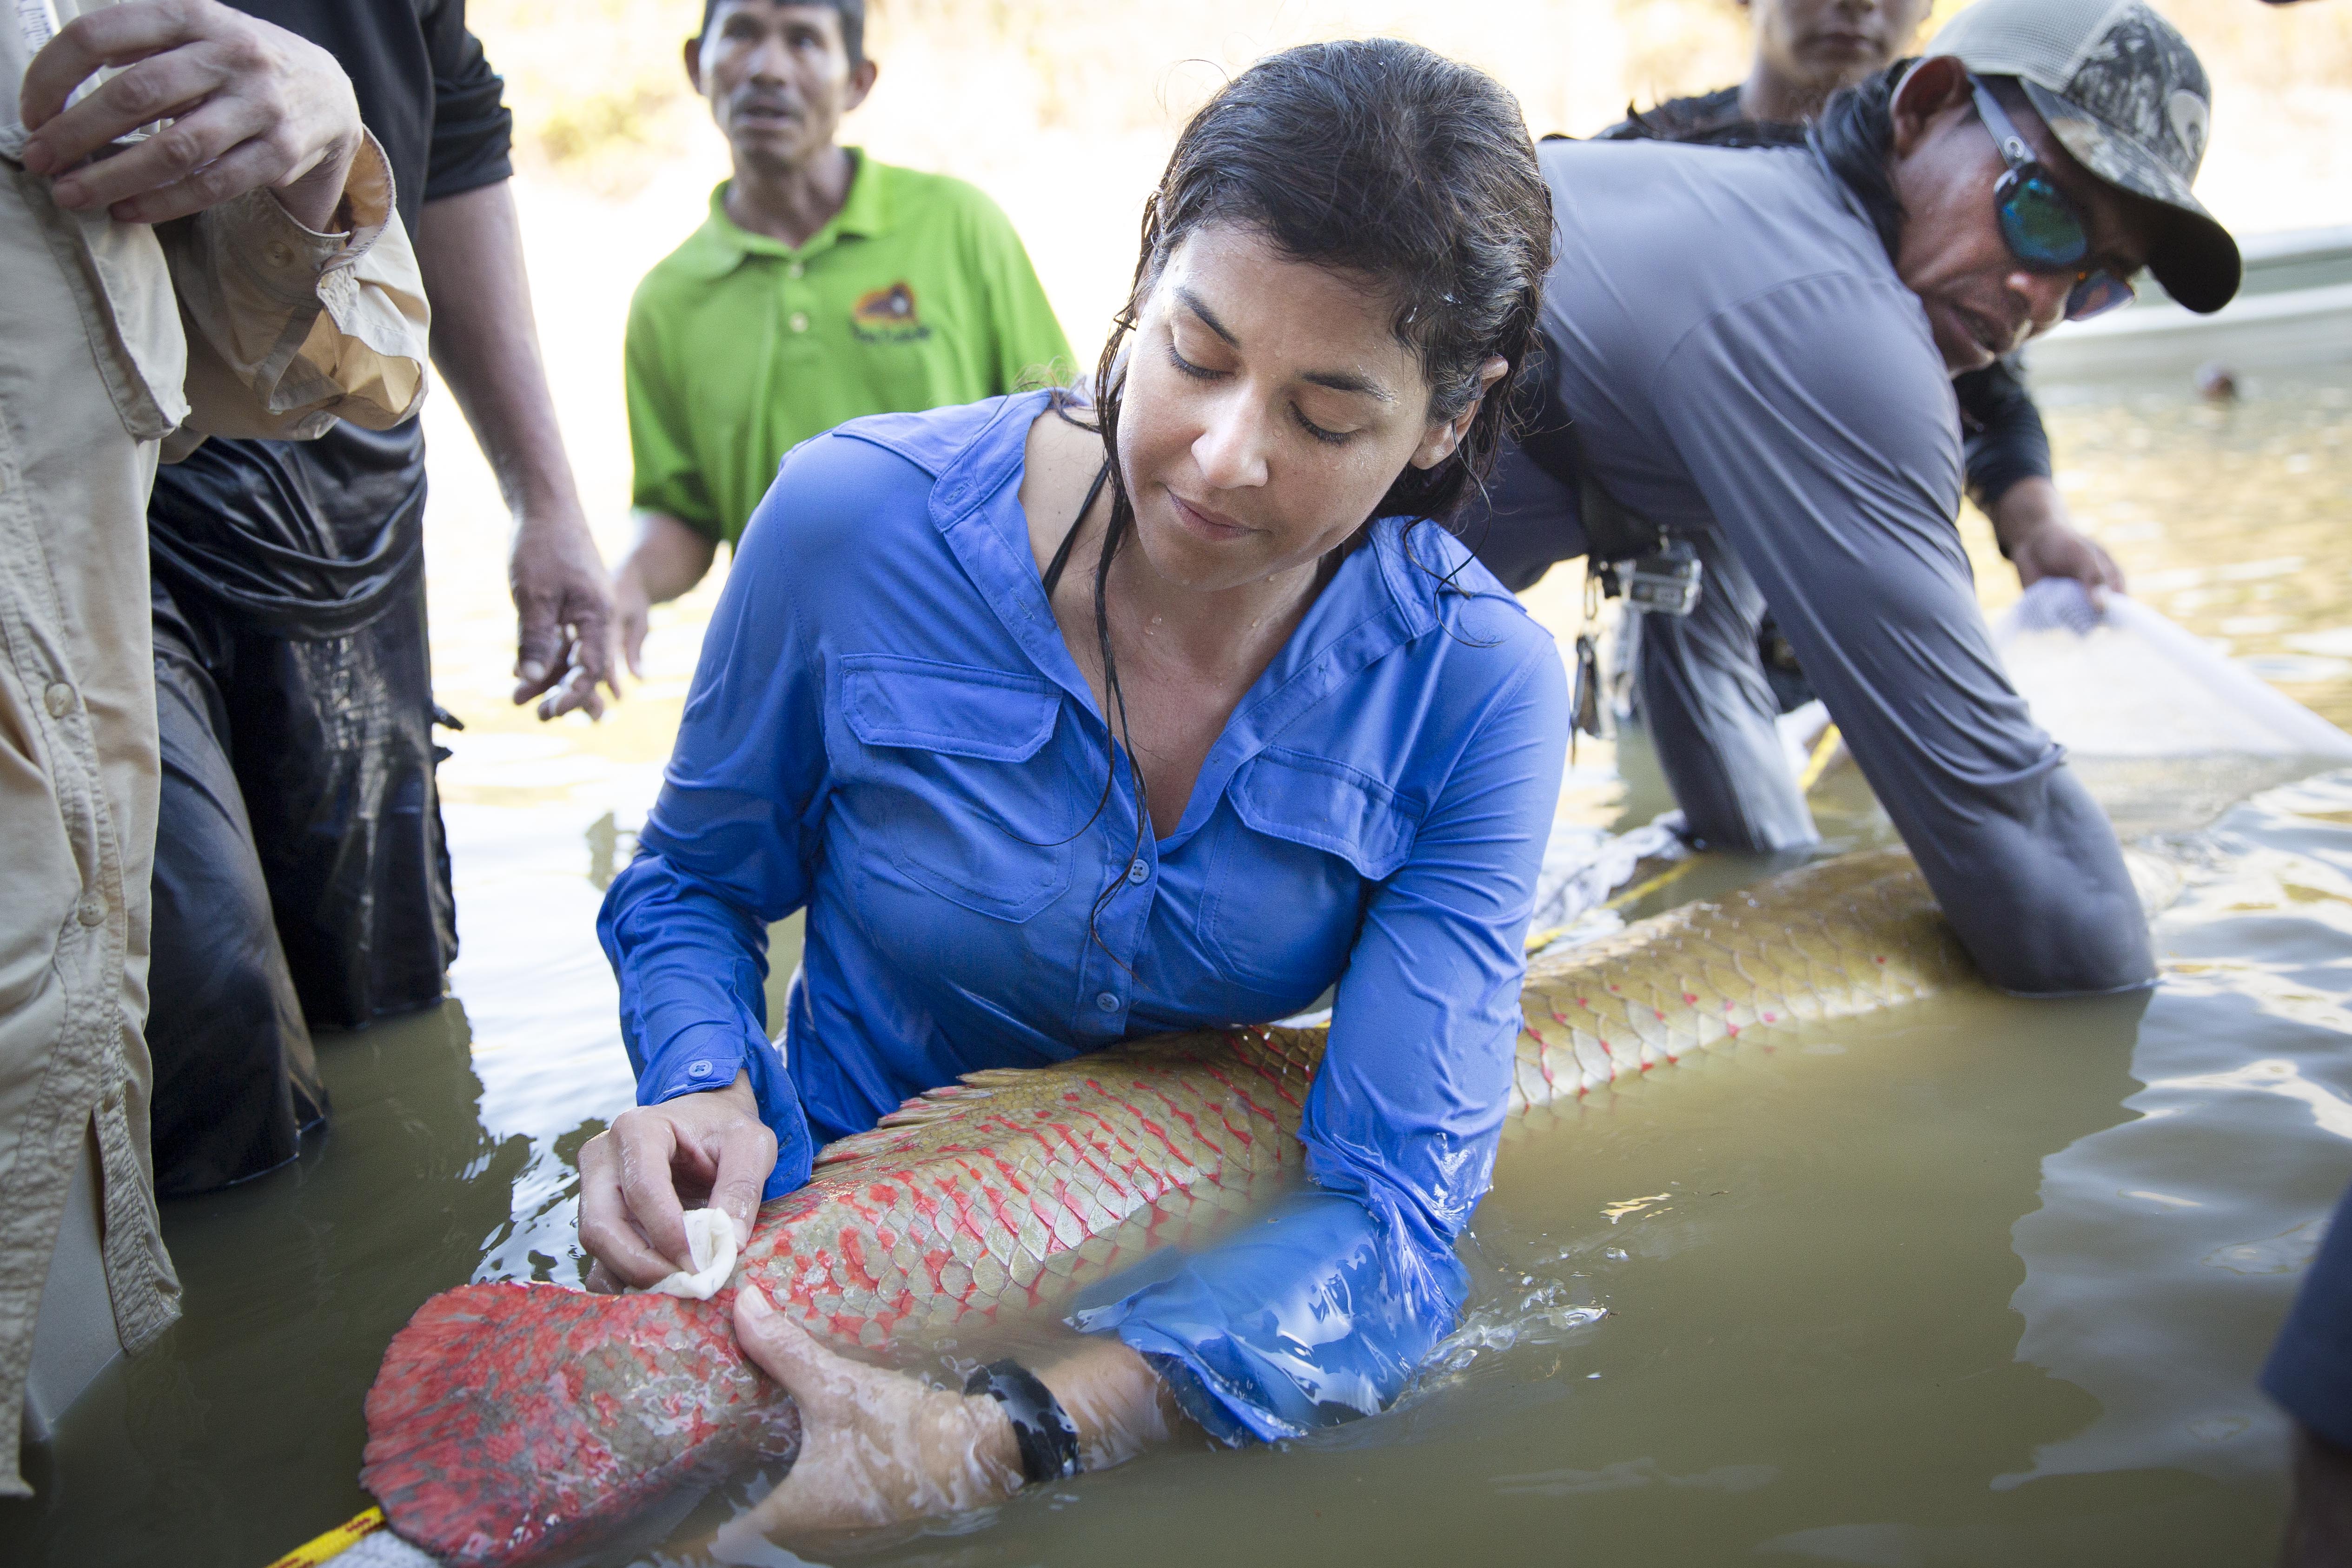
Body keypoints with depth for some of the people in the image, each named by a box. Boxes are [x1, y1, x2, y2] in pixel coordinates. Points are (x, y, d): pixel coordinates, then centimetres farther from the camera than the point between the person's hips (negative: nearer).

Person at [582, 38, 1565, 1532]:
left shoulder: (1478, 692, -16)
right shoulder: (858, 521, -17)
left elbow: (1398, 1210, -23)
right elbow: (692, 882, 2)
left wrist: (997, 1446, -37)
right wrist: (707, 1091, -21)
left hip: (1191, 1284, 1)